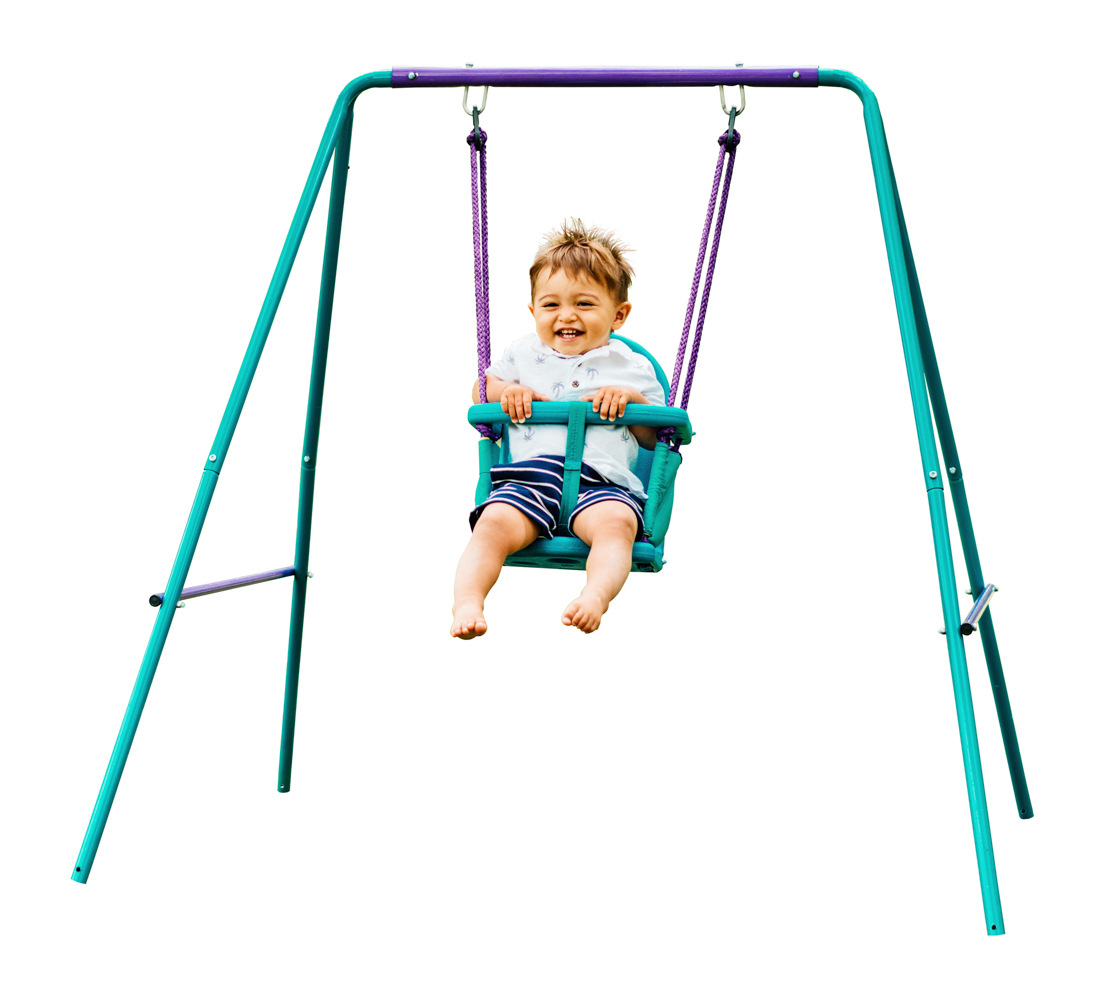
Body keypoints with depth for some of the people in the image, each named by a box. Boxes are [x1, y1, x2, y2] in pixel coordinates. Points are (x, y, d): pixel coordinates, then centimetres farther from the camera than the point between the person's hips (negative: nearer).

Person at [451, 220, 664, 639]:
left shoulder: (632, 367, 18)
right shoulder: (523, 355, 22)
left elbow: (656, 438, 19)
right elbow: (480, 389, 32)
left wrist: (630, 399, -1)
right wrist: (504, 390, 8)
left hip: (602, 481, -1)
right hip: (530, 475, 1)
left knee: (616, 522, -36)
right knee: (496, 522, -30)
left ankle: (595, 595, -53)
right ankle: (467, 601, -38)